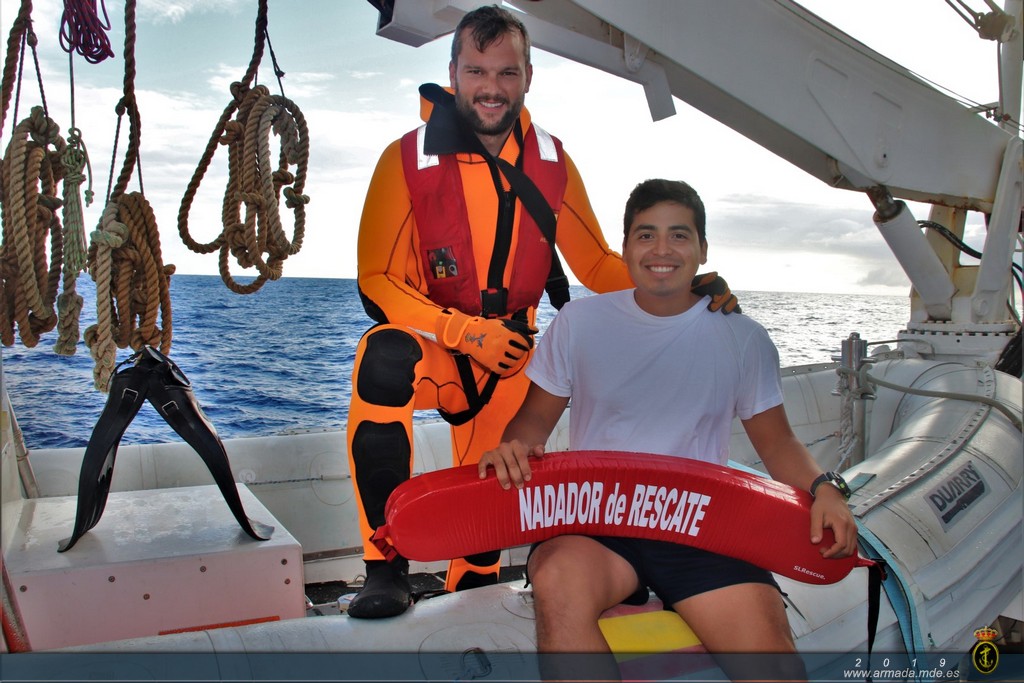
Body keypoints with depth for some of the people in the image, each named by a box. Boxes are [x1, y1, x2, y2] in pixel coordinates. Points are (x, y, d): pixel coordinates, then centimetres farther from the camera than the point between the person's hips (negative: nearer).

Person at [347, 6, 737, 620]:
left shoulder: (551, 164, -4)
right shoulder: (409, 160, -14)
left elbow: (597, 263, 2)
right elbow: (377, 282, -14)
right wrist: (465, 332, -27)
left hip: (509, 359, 4)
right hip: (431, 349, -3)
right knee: (384, 361, -37)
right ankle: (387, 568, -28)